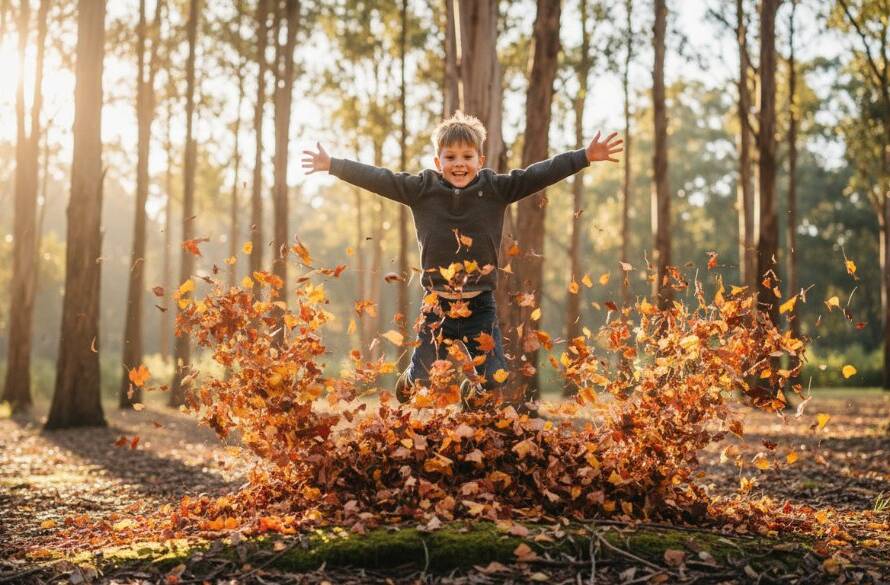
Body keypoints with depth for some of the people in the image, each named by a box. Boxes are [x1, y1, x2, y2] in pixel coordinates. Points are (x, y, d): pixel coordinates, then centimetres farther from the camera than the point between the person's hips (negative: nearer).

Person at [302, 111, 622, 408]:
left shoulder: (496, 189, -4)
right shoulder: (421, 189, -4)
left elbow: (538, 174, -9)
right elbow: (377, 178, -3)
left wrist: (585, 156, -15)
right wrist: (331, 164, -6)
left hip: (480, 306, 0)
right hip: (437, 305, 0)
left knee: (495, 378, 0)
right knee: (422, 379, 9)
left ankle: (471, 392, 37)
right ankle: (406, 386, 48)